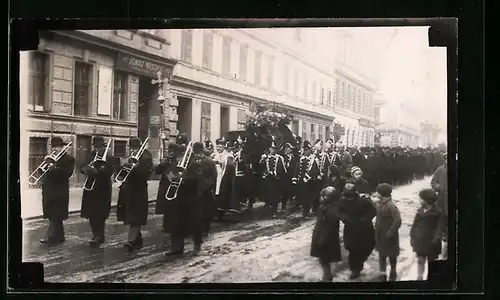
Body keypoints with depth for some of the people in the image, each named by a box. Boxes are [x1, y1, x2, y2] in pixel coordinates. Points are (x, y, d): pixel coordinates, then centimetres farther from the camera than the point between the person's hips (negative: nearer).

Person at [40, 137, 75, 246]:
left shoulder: (69, 159, -4)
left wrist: (54, 168, -24)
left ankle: (50, 237, -13)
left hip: (59, 192, -8)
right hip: (49, 190, 8)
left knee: (55, 215, -9)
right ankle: (59, 237, 19)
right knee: (53, 215, 11)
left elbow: (68, 173, -17)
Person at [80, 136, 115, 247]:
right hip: (90, 187, 6)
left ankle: (98, 236, 6)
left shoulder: (108, 156, -7)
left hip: (102, 189, -6)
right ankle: (97, 235, 22)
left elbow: (109, 171, -19)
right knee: (91, 213, 9)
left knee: (99, 214, -3)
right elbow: (82, 167, 7)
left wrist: (96, 171, -30)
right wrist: (86, 169, -16)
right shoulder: (91, 155, 12)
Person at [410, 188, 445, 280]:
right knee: (420, 261, 11)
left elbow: (439, 228, -13)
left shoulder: (438, 213, -12)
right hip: (420, 241, 4)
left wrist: (436, 240, -20)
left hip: (431, 243, -4)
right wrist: (412, 237, 5)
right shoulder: (420, 210, 4)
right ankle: (419, 278, 21)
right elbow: (415, 224, 8)